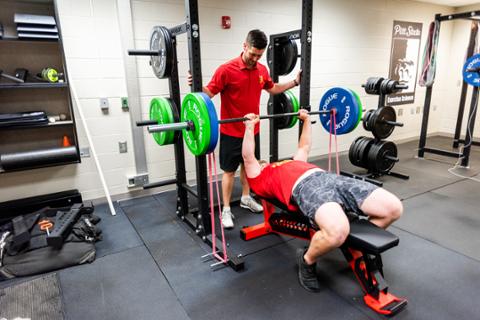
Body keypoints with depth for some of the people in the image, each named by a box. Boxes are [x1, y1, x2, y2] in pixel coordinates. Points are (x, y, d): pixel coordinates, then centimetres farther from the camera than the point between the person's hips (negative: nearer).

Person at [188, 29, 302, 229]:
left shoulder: (262, 70, 3)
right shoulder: (227, 70, -16)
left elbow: (272, 88, 20)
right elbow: (209, 92, -17)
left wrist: (295, 82, 18)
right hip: (232, 132, -6)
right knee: (229, 170, 3)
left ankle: (246, 198, 37)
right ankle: (226, 210, 15)